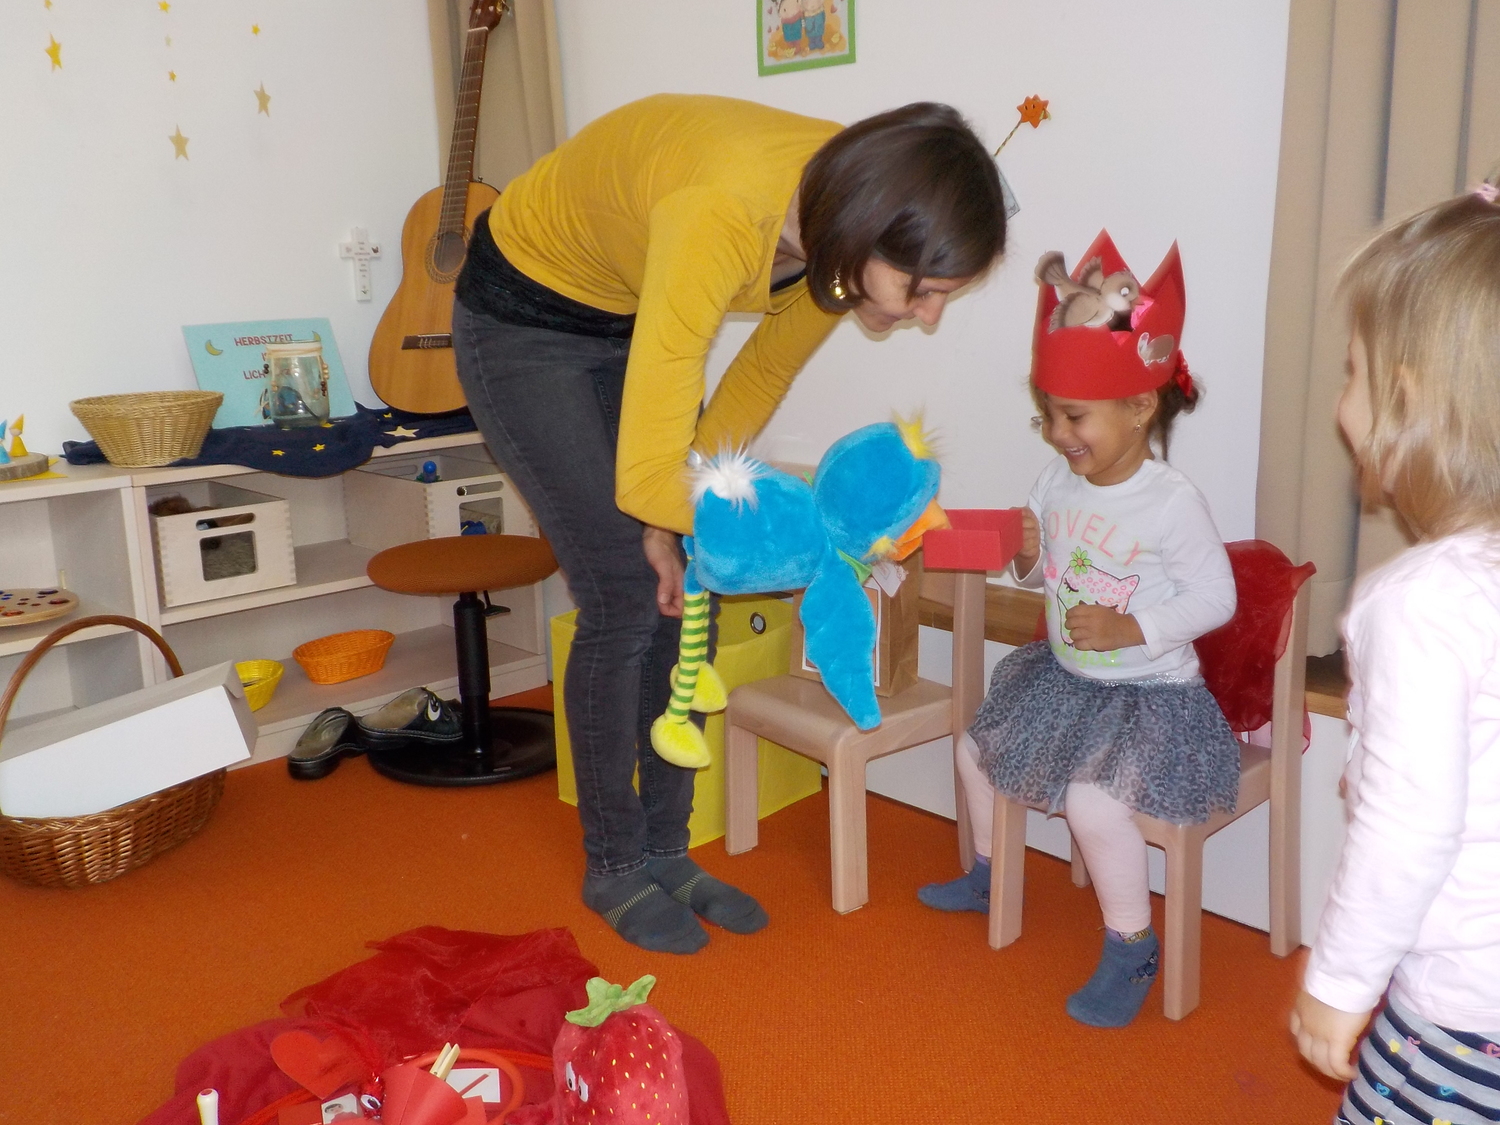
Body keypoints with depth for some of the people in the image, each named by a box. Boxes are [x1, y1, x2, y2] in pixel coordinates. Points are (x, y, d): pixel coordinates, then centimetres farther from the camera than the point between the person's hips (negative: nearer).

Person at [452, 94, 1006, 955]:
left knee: (685, 597, 1)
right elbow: (645, 474, -39)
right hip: (523, 318, -6)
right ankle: (613, 868, 12)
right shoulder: (718, 215, -42)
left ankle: (667, 853, 17)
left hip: (634, 316, 6)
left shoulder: (849, 212, -19)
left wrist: (674, 520, -6)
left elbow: (765, 374, -3)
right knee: (628, 603, -9)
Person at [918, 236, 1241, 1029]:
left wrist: (1135, 628, -29)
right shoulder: (1058, 479, -4)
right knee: (976, 747, 18)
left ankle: (1130, 949, -2)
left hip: (1150, 695, -8)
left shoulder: (1172, 502, -22)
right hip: (1063, 676, 8)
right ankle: (989, 875, 44)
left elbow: (1216, 596, -19)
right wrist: (1027, 558, -14)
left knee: (1091, 799, -28)